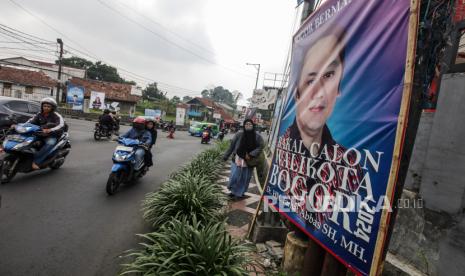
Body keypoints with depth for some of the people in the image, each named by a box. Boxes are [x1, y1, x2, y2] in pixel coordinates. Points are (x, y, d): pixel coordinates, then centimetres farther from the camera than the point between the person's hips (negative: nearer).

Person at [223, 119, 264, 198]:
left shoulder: (257, 136, -5)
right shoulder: (239, 134, -6)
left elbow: (260, 147, -5)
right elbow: (232, 145, 0)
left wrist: (251, 155, -17)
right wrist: (226, 156, 2)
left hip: (249, 161, 1)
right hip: (237, 159, -1)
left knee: (245, 178, 11)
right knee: (234, 176, 3)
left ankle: (239, 193, 30)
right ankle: (233, 191, 27)